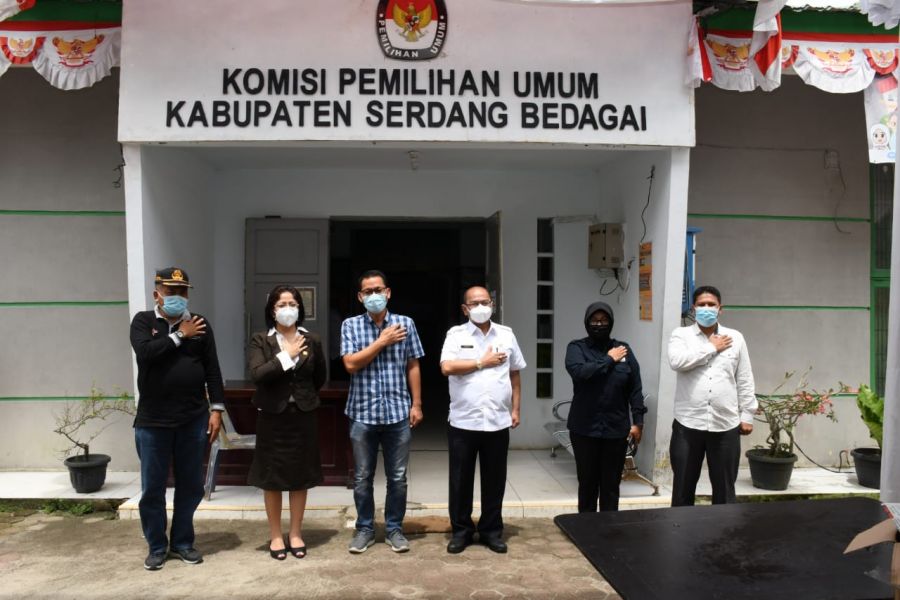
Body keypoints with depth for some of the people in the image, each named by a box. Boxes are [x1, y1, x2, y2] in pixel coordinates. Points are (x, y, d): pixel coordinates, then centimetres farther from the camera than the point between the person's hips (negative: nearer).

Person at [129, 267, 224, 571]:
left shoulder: (199, 323, 5)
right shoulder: (143, 321, 1)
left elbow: (212, 368, 5)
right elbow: (145, 353, -19)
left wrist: (216, 408, -1)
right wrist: (180, 335, -12)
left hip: (193, 418, 2)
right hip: (152, 420, -2)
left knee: (191, 485, 10)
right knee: (153, 488, 7)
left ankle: (182, 542, 25)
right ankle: (157, 546, 22)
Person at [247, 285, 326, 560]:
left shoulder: (312, 341, 2)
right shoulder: (260, 340, -4)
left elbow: (320, 378, 13)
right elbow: (256, 374, -19)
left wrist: (304, 396, 12)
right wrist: (286, 355, -18)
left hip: (303, 416, 2)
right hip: (272, 416, -2)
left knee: (300, 477, 9)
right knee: (272, 478, 7)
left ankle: (296, 533, 23)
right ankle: (275, 535, 21)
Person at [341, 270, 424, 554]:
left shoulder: (405, 324, 2)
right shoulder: (350, 325, 0)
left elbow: (413, 367, 4)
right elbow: (351, 364, -11)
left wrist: (416, 405, 1)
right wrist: (382, 341, -12)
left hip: (397, 412, 0)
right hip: (363, 413, 0)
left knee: (397, 477, 8)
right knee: (362, 478, 10)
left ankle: (394, 528, 24)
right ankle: (364, 528, 25)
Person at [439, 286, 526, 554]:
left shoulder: (506, 334, 8)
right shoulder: (456, 334, -1)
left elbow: (515, 374, 13)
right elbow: (447, 367, -16)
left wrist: (515, 409, 7)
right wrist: (482, 362, -10)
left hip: (497, 422, 2)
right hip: (463, 422, -2)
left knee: (494, 480, 10)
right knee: (460, 480, 7)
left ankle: (491, 530, 24)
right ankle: (461, 530, 22)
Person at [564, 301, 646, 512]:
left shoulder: (624, 349, 6)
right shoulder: (577, 347, 0)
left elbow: (635, 388, 6)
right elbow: (579, 372, -21)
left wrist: (637, 421, 0)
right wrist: (609, 360, -12)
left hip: (616, 429, 2)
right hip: (585, 428, -1)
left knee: (611, 484, 9)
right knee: (587, 483, 8)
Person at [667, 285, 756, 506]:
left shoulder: (735, 338, 8)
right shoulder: (681, 334, 2)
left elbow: (745, 381, 9)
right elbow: (677, 361, -19)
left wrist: (747, 415, 6)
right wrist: (712, 348, -9)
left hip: (726, 425, 2)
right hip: (688, 424, -1)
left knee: (724, 488, 11)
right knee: (683, 486, 8)